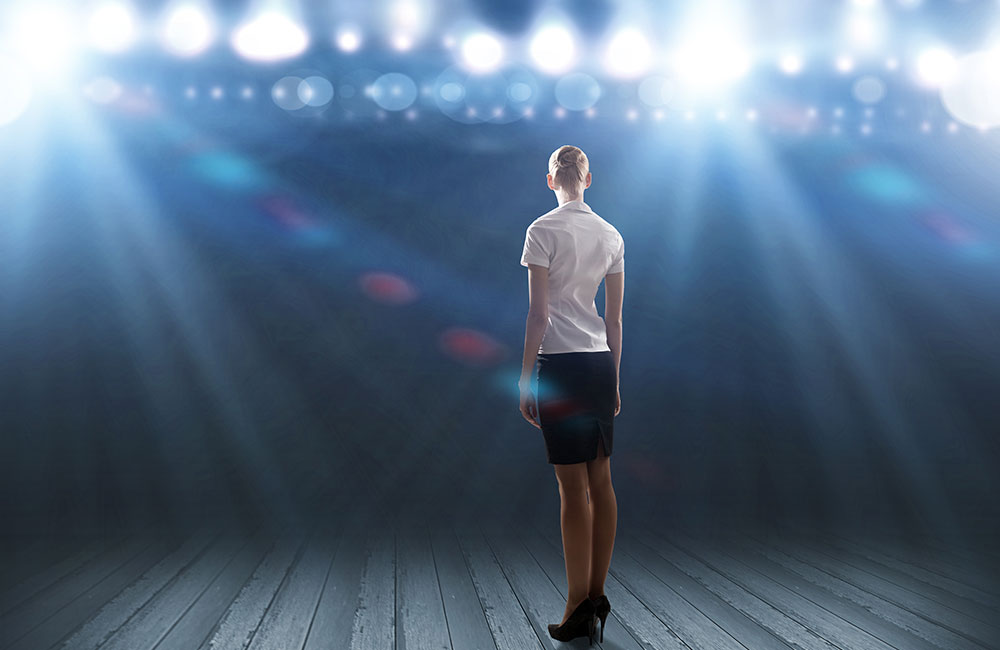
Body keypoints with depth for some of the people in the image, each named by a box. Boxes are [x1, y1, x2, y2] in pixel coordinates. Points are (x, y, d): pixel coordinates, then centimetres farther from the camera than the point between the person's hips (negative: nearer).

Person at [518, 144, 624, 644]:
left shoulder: (544, 231, -8)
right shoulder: (611, 235, 9)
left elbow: (538, 313, -12)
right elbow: (615, 318, 11)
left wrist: (525, 378, -6)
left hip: (559, 364, -6)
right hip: (601, 363, 6)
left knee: (573, 488, -3)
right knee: (600, 481, 9)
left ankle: (579, 609, 2)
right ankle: (598, 597, 17)